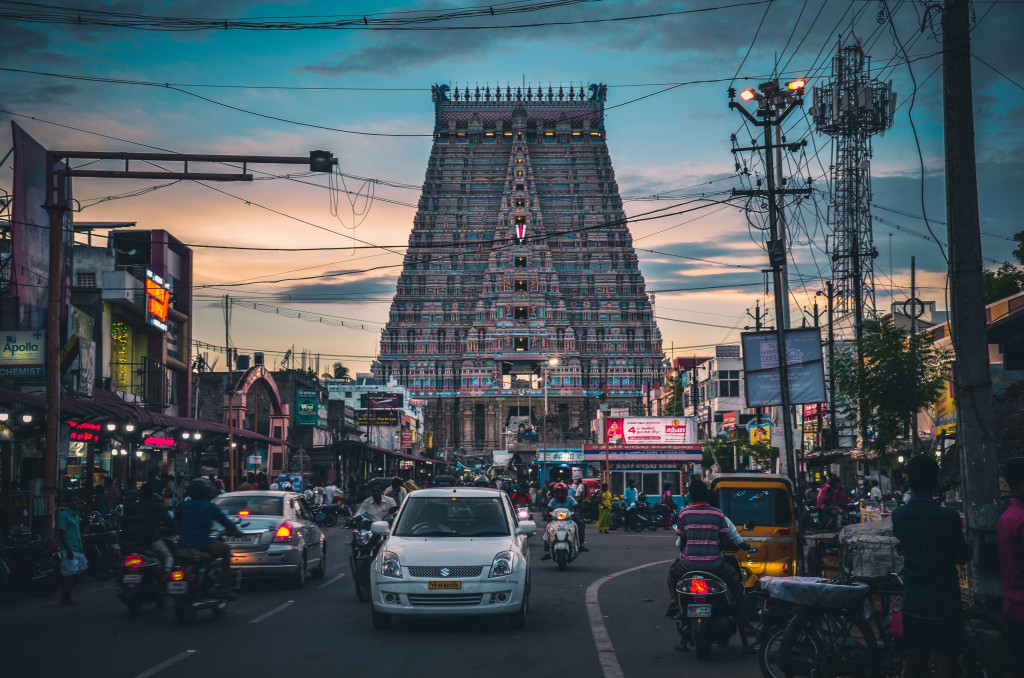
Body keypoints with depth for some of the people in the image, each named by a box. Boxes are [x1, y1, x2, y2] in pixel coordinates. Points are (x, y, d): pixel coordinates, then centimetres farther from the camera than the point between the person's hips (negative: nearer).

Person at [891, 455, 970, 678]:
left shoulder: (899, 515, -3)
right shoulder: (947, 517, -17)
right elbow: (962, 557, -5)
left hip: (913, 602, 5)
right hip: (944, 601, -5)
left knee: (915, 659, 14)